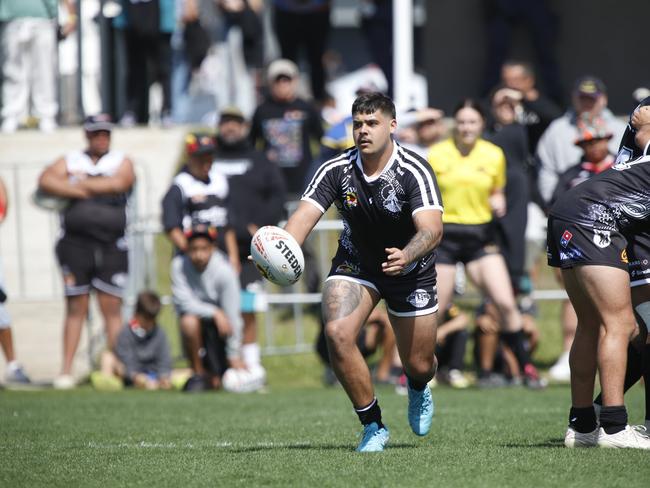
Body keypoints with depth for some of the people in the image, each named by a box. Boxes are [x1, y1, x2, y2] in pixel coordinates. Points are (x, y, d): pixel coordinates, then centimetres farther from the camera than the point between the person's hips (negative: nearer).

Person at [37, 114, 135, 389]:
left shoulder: (121, 162, 11)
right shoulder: (70, 162, 12)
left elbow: (119, 182, -12)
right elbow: (46, 181, -6)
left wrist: (80, 183, -6)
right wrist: (81, 191, -12)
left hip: (111, 246, 0)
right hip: (75, 243, 0)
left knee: (112, 308, -3)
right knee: (76, 307, 0)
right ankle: (66, 370, 2)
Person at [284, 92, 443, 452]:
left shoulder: (414, 172, -26)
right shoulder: (337, 170, -16)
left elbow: (432, 229, -38)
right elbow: (304, 216, -23)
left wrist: (406, 256, -59)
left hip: (410, 271, -1)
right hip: (355, 262, 1)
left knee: (419, 365, 5)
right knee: (337, 334, -25)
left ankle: (417, 388, 48)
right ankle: (373, 427, -8)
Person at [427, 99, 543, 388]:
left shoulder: (494, 155, 3)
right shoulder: (437, 154, -2)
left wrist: (498, 204, -6)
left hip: (480, 237, 2)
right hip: (444, 235, -2)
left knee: (506, 303, -9)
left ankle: (526, 367, 4)